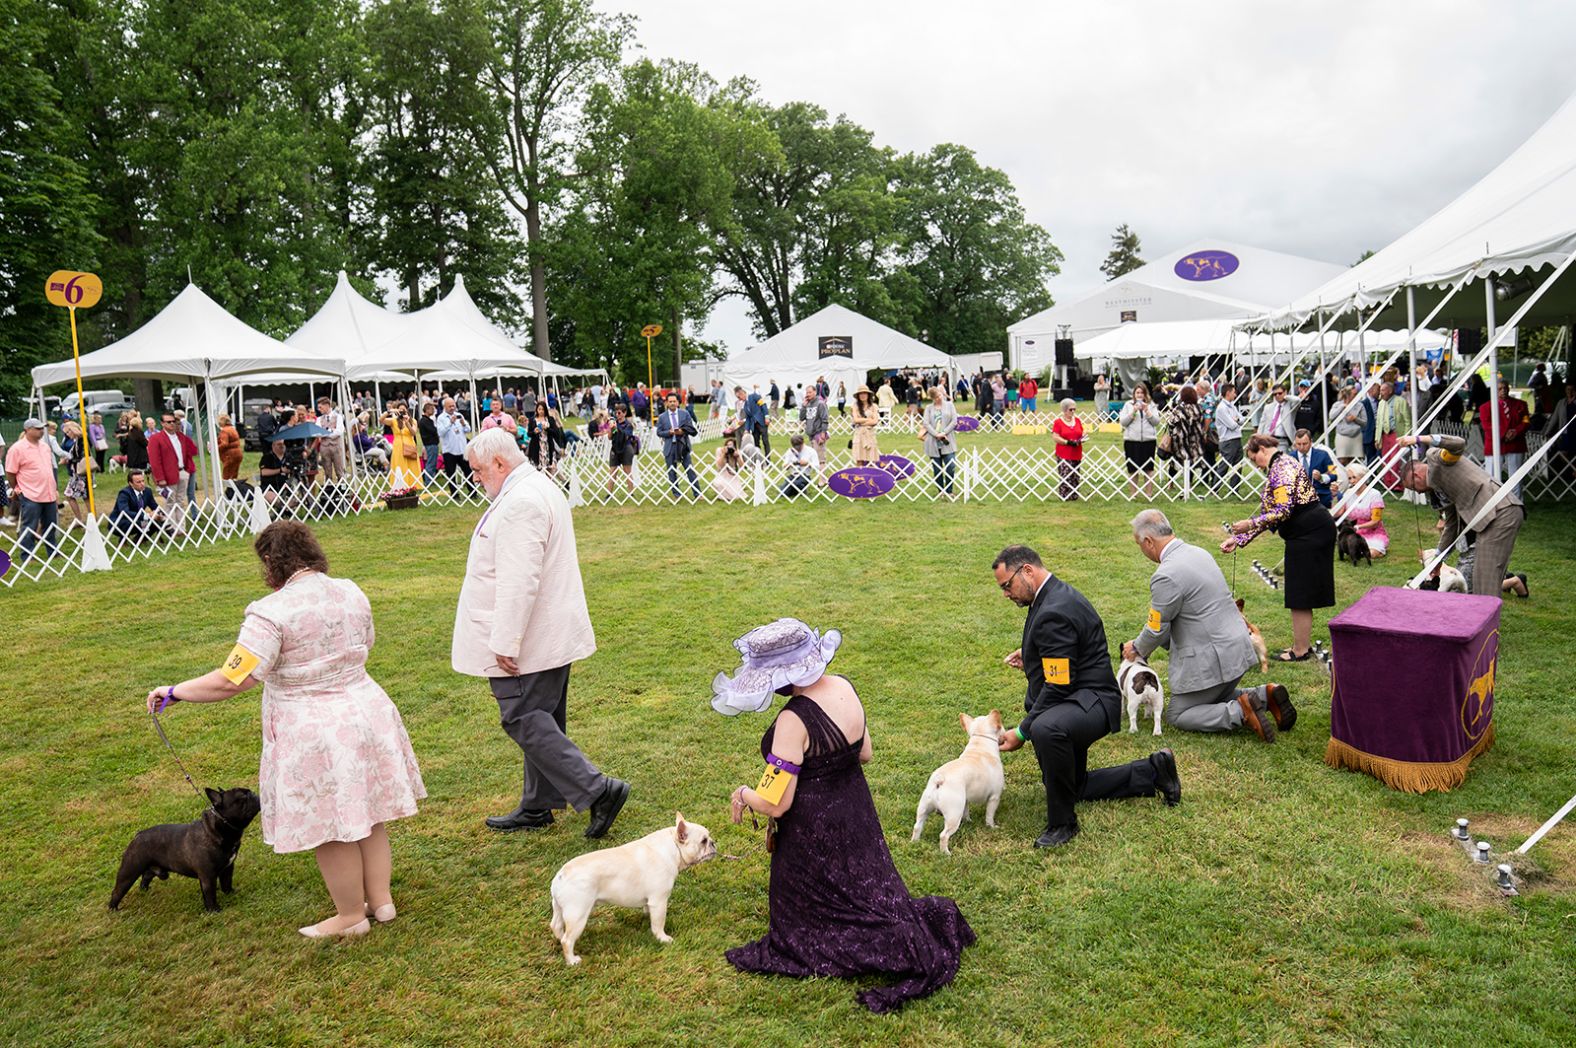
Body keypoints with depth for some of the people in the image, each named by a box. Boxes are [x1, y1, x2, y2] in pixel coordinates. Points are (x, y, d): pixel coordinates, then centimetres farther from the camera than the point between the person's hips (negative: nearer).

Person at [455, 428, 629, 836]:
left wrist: (505, 642, -23)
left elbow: (518, 581, -26)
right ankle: (537, 806, 28)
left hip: (528, 642, -11)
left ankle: (598, 791, -9)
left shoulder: (519, 503, -20)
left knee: (524, 722, -7)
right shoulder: (540, 488, 15)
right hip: (552, 635, 11)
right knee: (543, 721, 16)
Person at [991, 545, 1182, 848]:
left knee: (1046, 729, -43)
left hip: (1091, 701, -11)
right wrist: (1030, 656, 10)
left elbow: (1058, 687, -27)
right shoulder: (1055, 595, 9)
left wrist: (1022, 732, -23)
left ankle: (1062, 822, -25)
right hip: (1075, 701, 11)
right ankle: (1152, 772, 28)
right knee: (1072, 787, 21)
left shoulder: (1054, 612, -25)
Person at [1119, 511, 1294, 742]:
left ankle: (1240, 713, -10)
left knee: (1176, 715, 7)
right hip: (1238, 648, 9)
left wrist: (1137, 649, 7)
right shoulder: (1199, 553, 7)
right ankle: (1264, 696, 10)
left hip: (1212, 660, -9)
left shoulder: (1166, 576, -22)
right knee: (1215, 700, 31)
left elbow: (1157, 631, -13)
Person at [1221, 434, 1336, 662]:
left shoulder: (1281, 468, -15)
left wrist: (1251, 524, -18)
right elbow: (1267, 514, 18)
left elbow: (1284, 511, -23)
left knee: (1299, 593, -3)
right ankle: (1303, 644, 25)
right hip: (1311, 531, 10)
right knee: (1301, 591, 16)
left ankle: (1300, 650, 5)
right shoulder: (1277, 467, 18)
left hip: (1310, 532, -10)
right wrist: (1238, 540, 14)